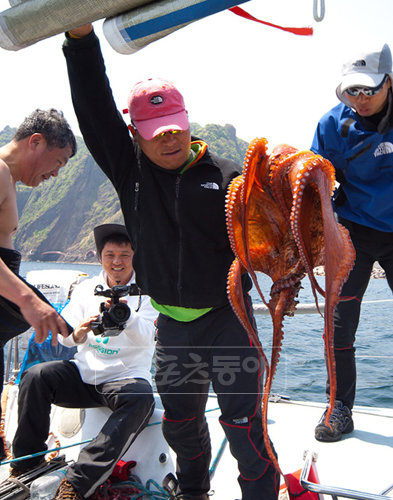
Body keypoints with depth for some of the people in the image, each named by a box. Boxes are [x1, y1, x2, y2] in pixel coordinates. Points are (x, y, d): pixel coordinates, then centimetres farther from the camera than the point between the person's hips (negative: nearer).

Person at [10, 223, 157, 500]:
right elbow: (66, 337, 5)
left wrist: (125, 315, -37)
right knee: (35, 376, -21)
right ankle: (26, 464, -5)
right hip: (84, 373, 3)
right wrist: (78, 332, -21)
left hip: (125, 379, -3)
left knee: (142, 398, -35)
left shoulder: (147, 292, 0)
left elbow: (146, 338, -15)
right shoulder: (87, 288, 11)